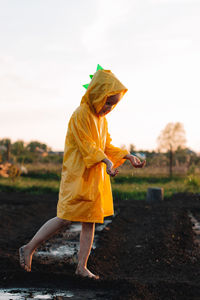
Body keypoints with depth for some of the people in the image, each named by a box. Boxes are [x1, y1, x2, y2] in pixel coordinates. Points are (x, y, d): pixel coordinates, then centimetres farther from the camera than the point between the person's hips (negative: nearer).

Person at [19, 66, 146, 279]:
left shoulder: (102, 118, 13)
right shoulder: (81, 114, -13)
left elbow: (107, 146, 18)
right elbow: (86, 147, -19)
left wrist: (127, 156, 7)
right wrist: (107, 162, -30)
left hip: (96, 177, 8)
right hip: (77, 175, -8)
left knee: (90, 221, 6)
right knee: (66, 218, -9)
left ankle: (82, 266, 11)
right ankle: (29, 248, 5)